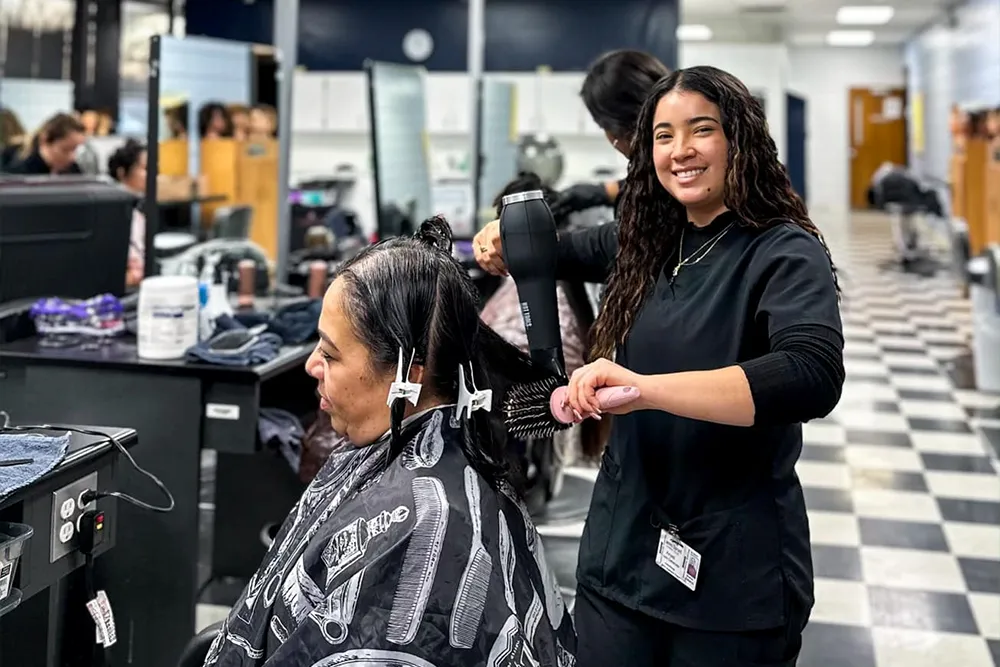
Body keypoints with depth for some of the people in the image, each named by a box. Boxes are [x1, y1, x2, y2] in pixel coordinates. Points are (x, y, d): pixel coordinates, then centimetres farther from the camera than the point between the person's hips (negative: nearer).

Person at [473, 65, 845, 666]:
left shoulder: (785, 252, -14)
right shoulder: (650, 239, 6)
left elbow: (814, 376, -32)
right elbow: (568, 250, 25)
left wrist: (645, 387, -40)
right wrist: (511, 241, 2)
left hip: (733, 571, -5)